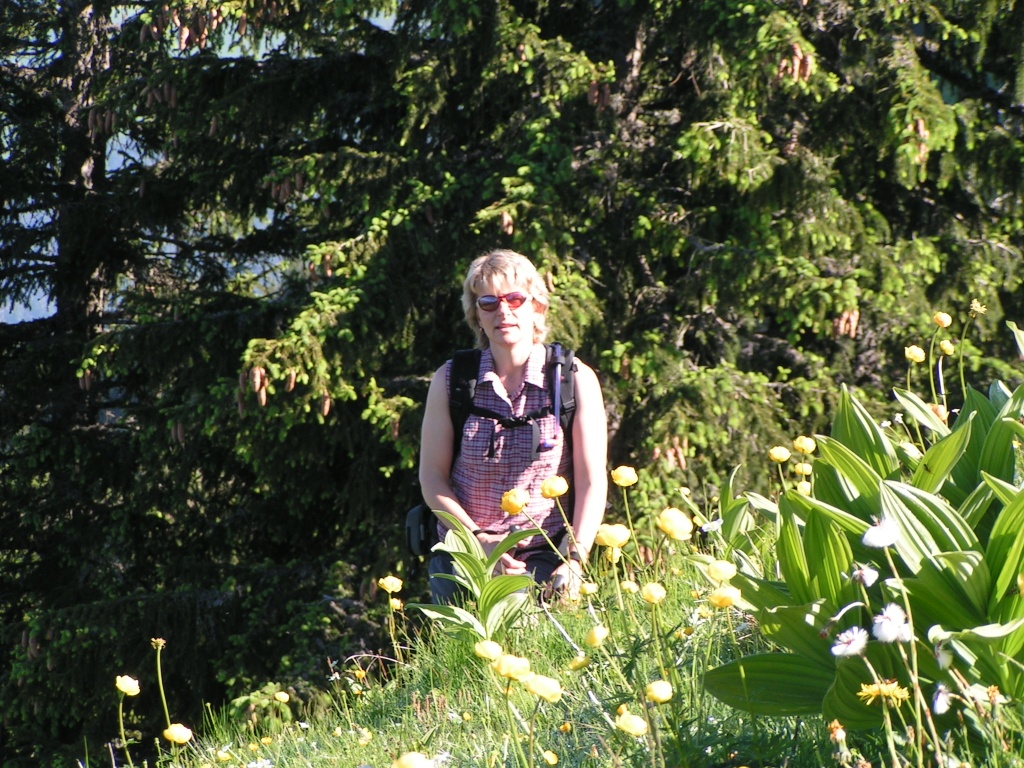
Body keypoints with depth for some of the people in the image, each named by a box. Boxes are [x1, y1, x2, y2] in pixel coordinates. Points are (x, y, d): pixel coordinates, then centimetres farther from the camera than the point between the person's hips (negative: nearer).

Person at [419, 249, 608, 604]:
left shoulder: (576, 380, 2)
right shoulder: (450, 381, 6)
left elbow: (592, 482, -2)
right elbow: (432, 477, 5)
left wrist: (574, 563, -14)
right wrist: (478, 539, -8)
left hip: (543, 559, -1)